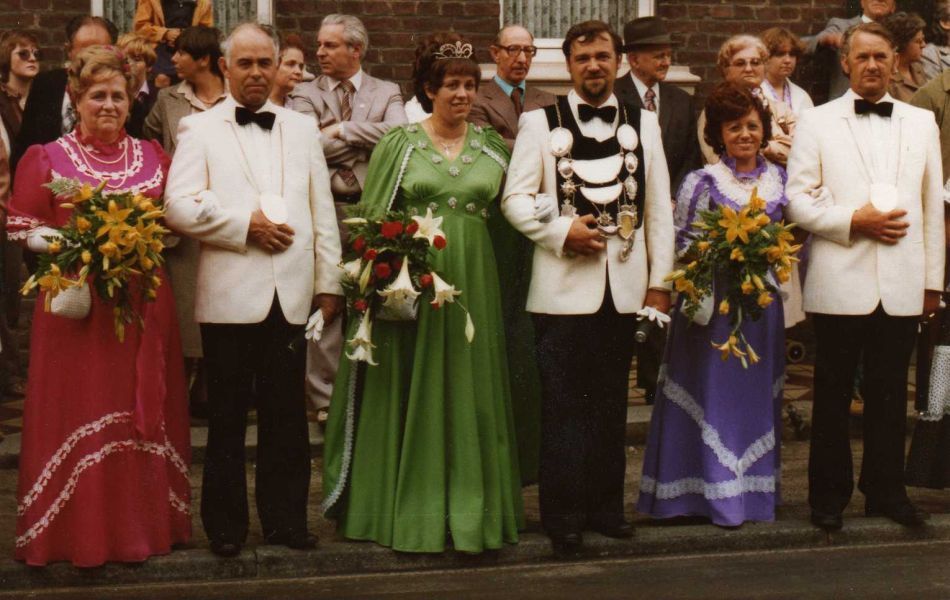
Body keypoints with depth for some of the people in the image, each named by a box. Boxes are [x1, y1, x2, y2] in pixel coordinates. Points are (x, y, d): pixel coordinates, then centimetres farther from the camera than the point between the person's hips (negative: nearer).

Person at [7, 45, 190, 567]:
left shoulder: (152, 156, 12)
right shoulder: (46, 159, 3)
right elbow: (22, 227, 1)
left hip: (144, 301, 3)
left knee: (143, 411, 6)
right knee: (80, 412, -2)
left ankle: (144, 523, 16)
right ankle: (82, 532, 7)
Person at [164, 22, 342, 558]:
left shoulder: (302, 129, 14)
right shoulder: (200, 129, 5)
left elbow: (323, 211, 12)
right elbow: (180, 207, -7)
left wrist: (329, 282, 7)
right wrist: (246, 225, -12)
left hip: (291, 295, 3)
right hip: (230, 296, -2)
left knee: (286, 415, 8)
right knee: (228, 417, 6)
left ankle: (286, 518, 18)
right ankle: (226, 524, 16)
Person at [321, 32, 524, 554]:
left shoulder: (493, 147, 10)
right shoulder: (399, 143, 1)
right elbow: (374, 218, -1)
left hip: (473, 282, 3)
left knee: (470, 392, 6)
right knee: (412, 395, 3)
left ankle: (470, 507, 16)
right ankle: (410, 510, 12)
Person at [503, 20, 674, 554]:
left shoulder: (644, 123, 11)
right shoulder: (540, 123, 3)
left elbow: (659, 207, 9)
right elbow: (516, 197, 0)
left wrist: (660, 281, 4)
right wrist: (561, 230, -15)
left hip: (625, 283, 3)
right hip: (563, 284, -3)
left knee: (611, 403, 9)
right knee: (563, 404, -1)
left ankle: (606, 505, 19)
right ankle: (565, 516, 6)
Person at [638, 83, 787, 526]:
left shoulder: (780, 179, 9)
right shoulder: (702, 181, -4)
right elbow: (680, 241, -5)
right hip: (713, 302, -4)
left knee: (758, 392, 10)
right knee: (716, 392, -3)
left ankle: (755, 487, 21)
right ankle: (720, 494, 4)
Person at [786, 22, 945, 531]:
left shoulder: (921, 123, 12)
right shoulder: (818, 123, 4)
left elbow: (933, 205, 12)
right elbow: (797, 199, -1)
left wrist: (933, 279, 10)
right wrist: (854, 221, -13)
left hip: (902, 286, 2)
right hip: (840, 283, -2)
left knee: (890, 393, 8)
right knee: (833, 394, 5)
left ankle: (886, 491, 20)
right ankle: (828, 495, 16)